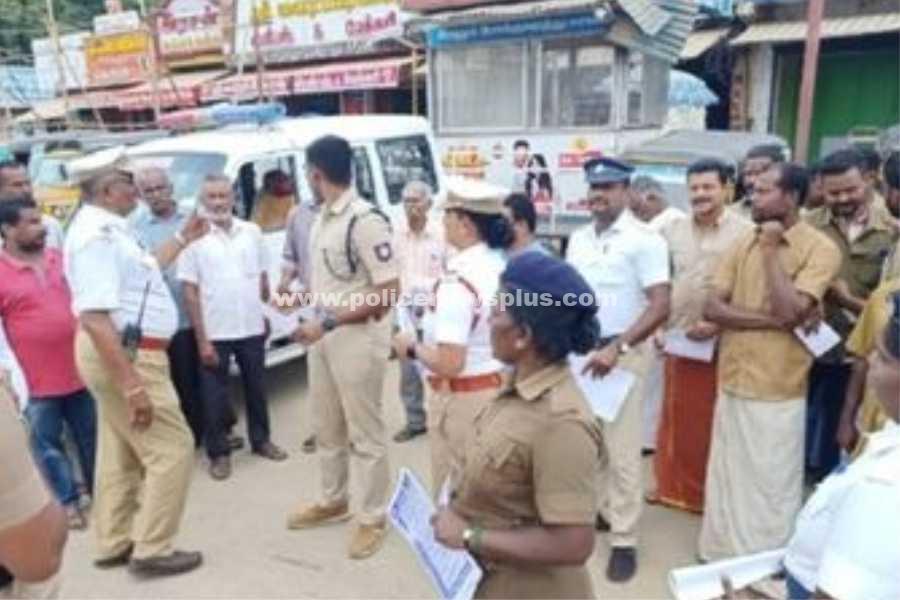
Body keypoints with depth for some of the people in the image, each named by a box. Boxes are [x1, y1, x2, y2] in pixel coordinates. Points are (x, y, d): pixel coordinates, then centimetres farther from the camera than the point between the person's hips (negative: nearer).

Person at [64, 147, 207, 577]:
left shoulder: (108, 228, 10)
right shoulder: (96, 234, -22)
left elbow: (142, 272, 27)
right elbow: (95, 317, -29)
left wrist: (183, 239, 27)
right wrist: (133, 384, -30)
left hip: (120, 353, 11)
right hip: (126, 356, -11)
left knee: (120, 453, 18)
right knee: (172, 450, -3)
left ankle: (114, 545, 30)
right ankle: (152, 551, 8)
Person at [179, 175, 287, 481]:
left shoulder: (252, 232, 1)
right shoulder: (194, 238, -9)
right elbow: (190, 292, -10)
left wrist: (265, 314, 11)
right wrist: (202, 340, -12)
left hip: (253, 329, 3)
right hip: (215, 333, -3)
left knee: (257, 388, 17)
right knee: (215, 396, 8)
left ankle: (261, 440, 34)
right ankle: (219, 453, 23)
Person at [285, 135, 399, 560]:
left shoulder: (365, 221, -20)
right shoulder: (321, 217, 7)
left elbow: (388, 292, -23)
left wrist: (328, 322, -22)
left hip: (357, 337, -9)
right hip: (323, 334, 9)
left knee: (364, 432, 5)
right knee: (327, 427, 20)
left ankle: (372, 518, 21)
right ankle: (333, 501, 39)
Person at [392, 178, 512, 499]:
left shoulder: (458, 280, -22)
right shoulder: (502, 265, 3)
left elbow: (449, 364, -25)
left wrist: (411, 347, -9)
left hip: (462, 398, -8)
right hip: (498, 387, 8)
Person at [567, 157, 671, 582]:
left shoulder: (644, 239, -10)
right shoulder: (578, 239, 9)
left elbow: (660, 306, -15)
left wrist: (616, 348, -23)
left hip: (622, 353, -6)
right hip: (578, 351, 6)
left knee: (622, 449, 0)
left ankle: (624, 539, 11)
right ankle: (598, 509, 30)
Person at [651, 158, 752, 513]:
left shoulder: (746, 232, -7)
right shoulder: (673, 231, 8)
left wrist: (718, 324, -19)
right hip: (677, 340, 4)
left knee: (714, 422, 6)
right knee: (676, 419, 14)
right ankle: (672, 486, 32)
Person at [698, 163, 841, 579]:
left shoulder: (820, 248, -10)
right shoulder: (744, 243, 6)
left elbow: (789, 310, -22)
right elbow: (711, 308, -2)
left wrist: (770, 250, -15)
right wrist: (769, 319, -16)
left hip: (776, 391, -5)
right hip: (732, 382, 5)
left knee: (771, 485, 9)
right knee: (728, 480, 17)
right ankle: (723, 556, 35)